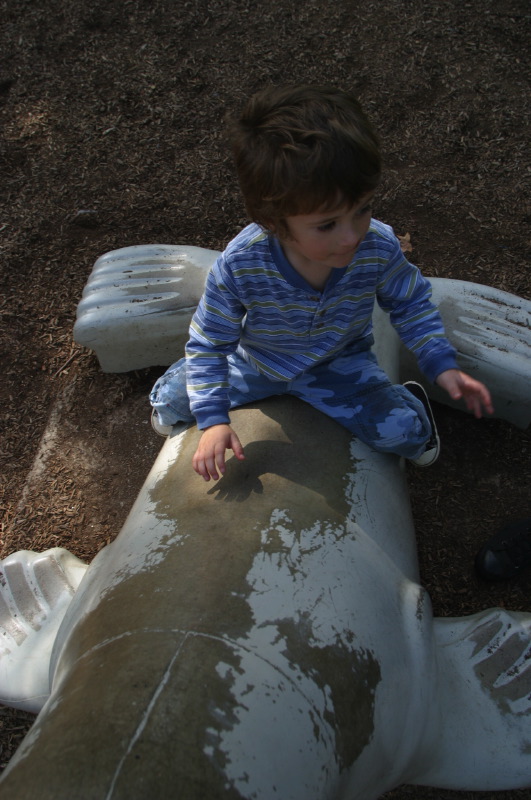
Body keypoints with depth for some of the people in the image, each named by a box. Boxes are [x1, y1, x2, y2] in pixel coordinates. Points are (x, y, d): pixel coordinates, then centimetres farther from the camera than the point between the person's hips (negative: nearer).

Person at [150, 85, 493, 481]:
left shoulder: (379, 248, -29)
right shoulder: (239, 266, -35)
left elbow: (411, 304, -7)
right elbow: (209, 343, -21)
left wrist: (442, 364, -14)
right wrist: (213, 419, -26)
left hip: (339, 366, 1)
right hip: (253, 363, 0)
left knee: (401, 432, -15)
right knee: (170, 401, 1)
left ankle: (412, 401, 23)